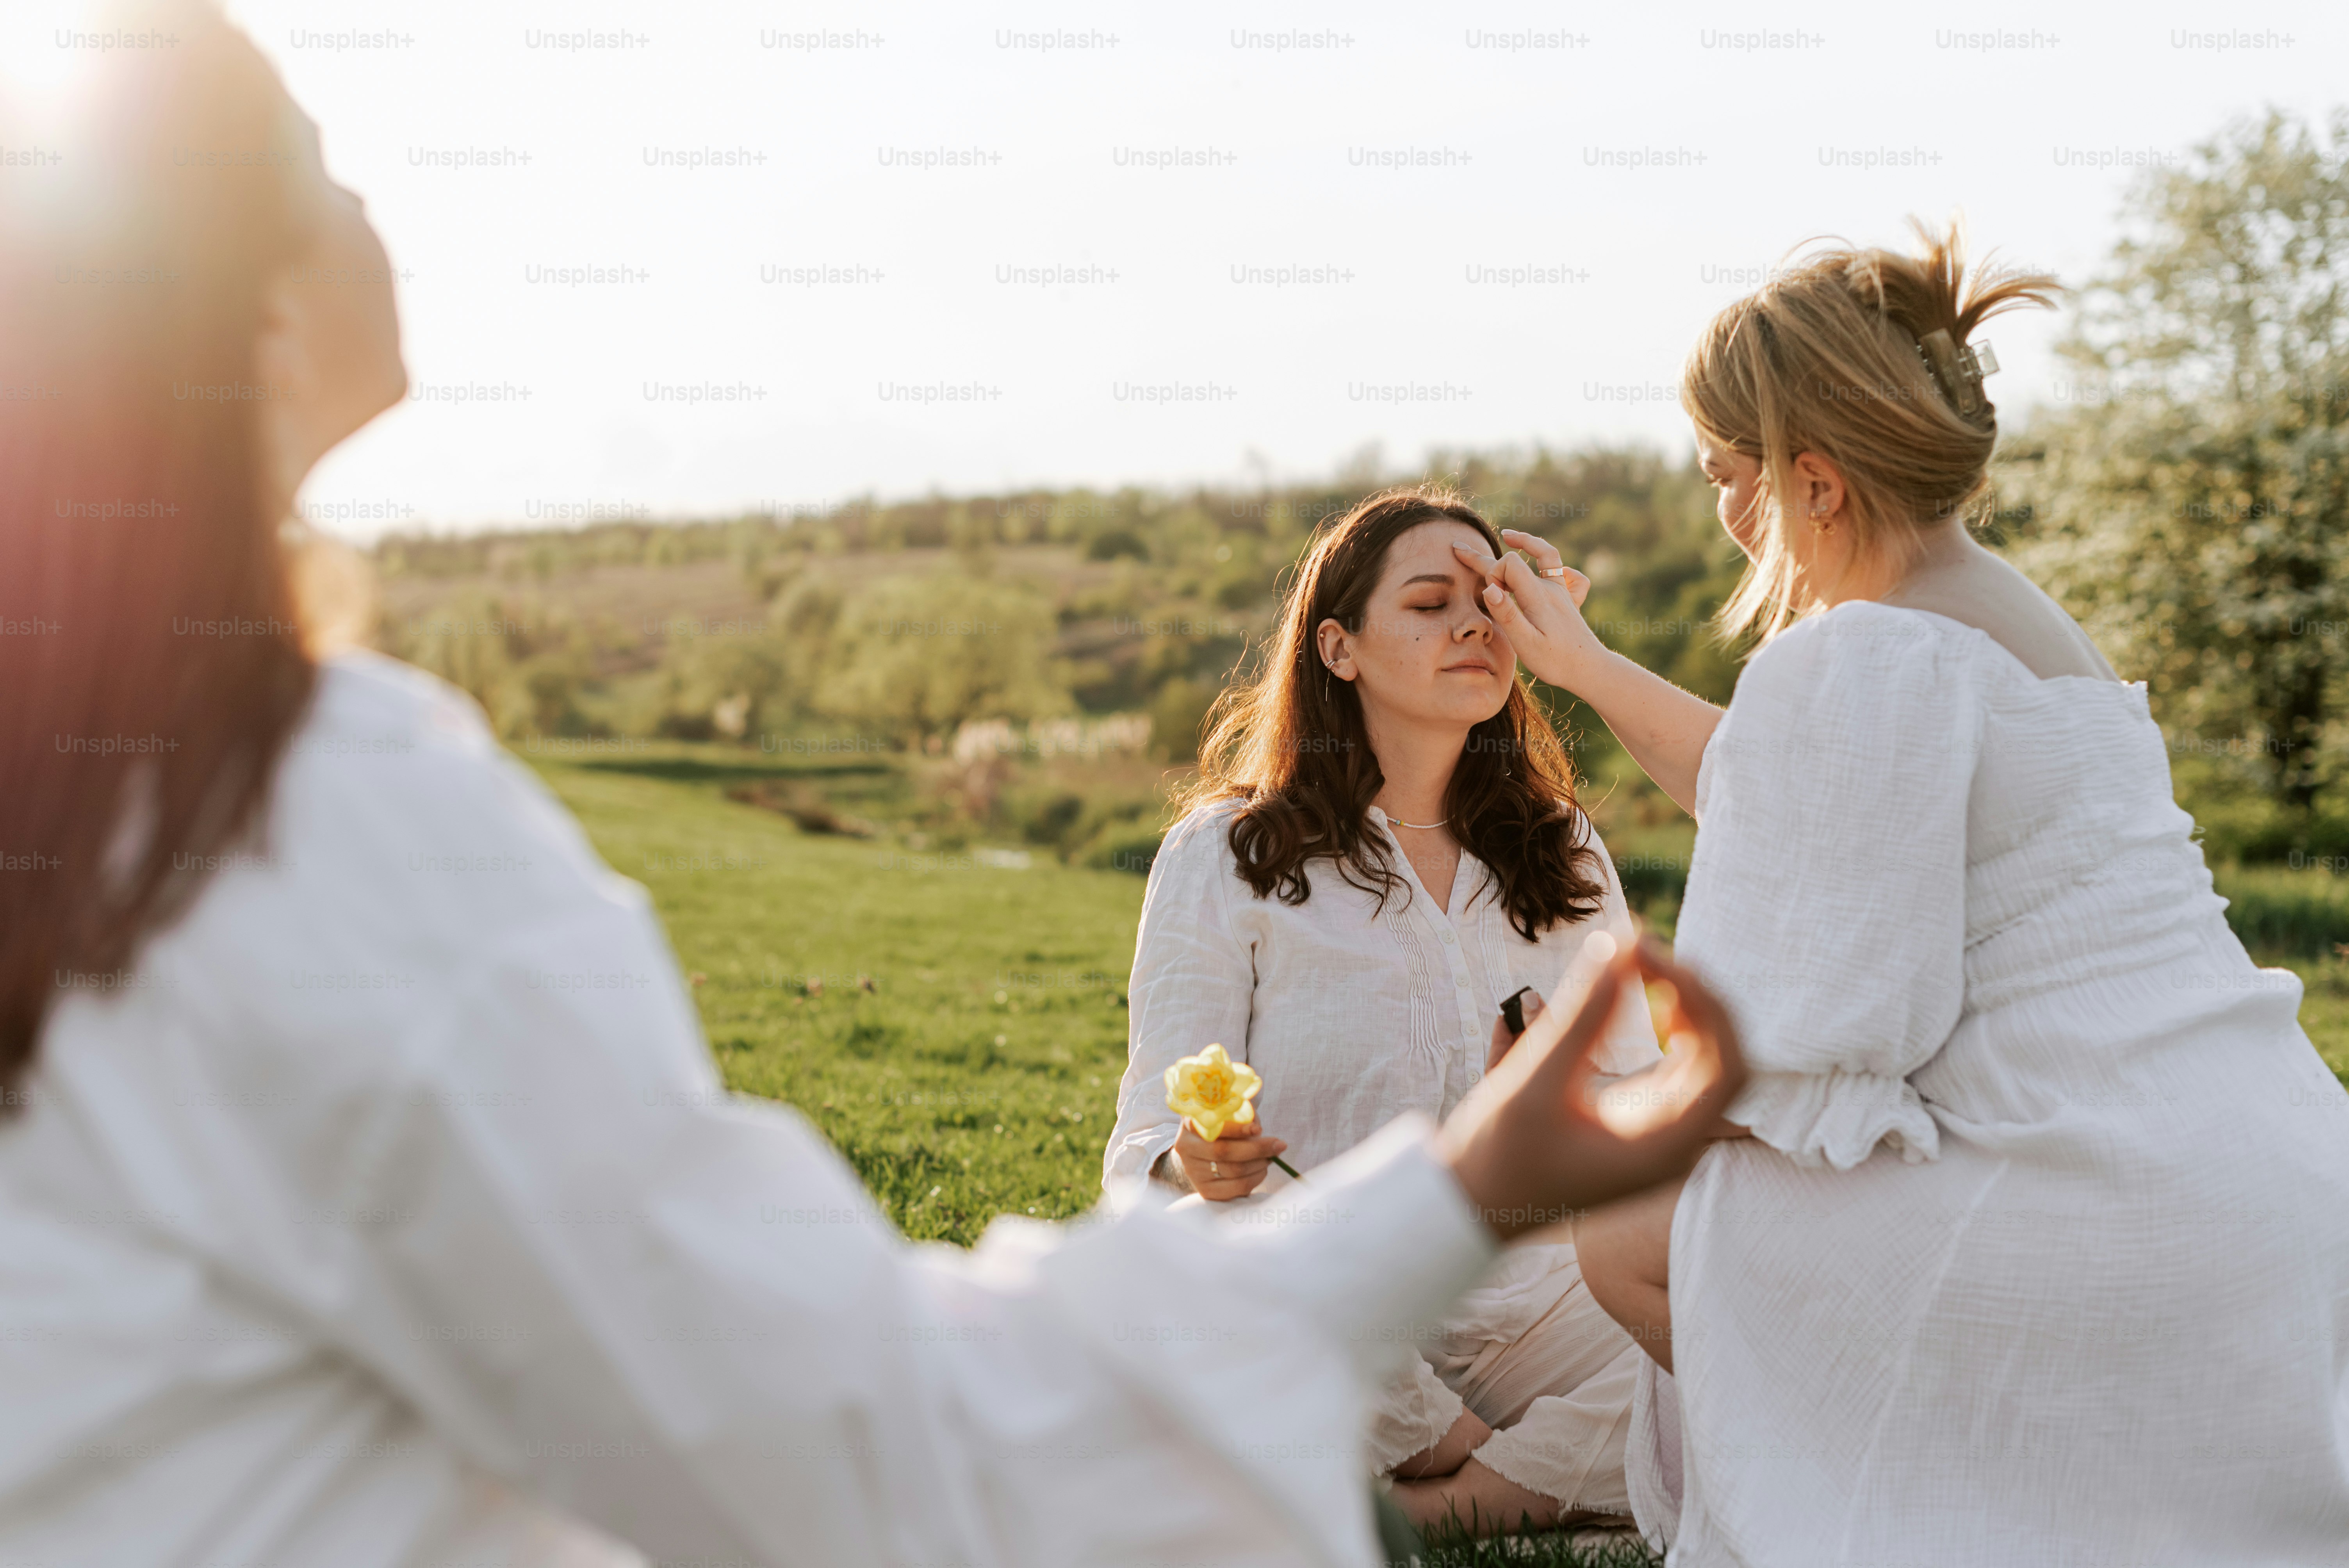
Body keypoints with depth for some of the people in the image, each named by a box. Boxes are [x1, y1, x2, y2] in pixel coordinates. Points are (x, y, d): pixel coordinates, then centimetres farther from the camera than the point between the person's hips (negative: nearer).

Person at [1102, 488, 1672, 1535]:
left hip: (1529, 1302, 3)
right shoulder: (1223, 858, 0)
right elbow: (1154, 1137, -4)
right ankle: (1481, 1460, -15)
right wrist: (1198, 1163, -28)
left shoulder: (1564, 856, 13)